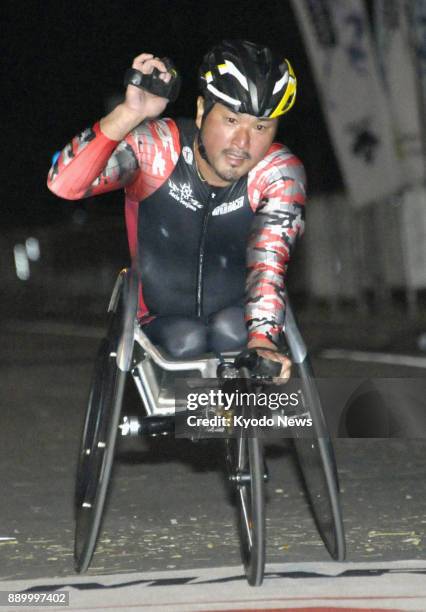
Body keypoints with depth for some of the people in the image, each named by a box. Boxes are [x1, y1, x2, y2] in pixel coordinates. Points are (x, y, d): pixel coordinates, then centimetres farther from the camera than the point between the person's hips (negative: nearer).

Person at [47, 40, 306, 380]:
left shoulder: (281, 173, -15)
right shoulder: (155, 147, -18)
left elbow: (269, 260, -29)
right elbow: (64, 183, -33)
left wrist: (261, 339, -48)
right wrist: (128, 115, -45)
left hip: (235, 316, 0)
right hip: (162, 322, 0)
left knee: (231, 330, -32)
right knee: (186, 342, -32)